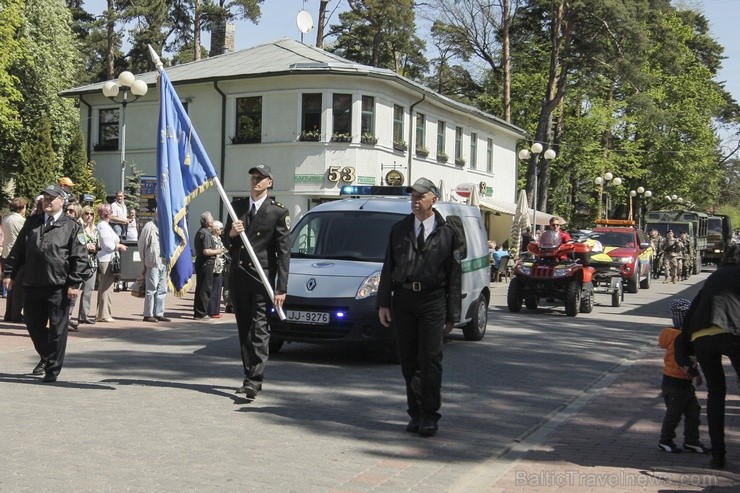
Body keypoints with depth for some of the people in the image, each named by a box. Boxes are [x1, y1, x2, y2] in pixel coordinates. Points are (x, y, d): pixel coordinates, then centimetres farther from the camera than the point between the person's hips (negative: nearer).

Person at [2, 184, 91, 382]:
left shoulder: (72, 227, -1)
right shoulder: (32, 223, 13)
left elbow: (80, 258, -5)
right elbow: (18, 250, 17)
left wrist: (74, 284, -11)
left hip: (59, 287, -5)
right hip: (33, 285, 5)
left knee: (57, 329, 0)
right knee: (33, 324, 13)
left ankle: (53, 369, 10)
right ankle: (46, 356, 37)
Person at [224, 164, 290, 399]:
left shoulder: (278, 212, -1)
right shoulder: (237, 207, 14)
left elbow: (283, 252, -5)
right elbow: (227, 244, 19)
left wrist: (281, 288, -12)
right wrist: (232, 234, -6)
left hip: (262, 278, -5)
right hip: (238, 276, 5)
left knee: (259, 329, -11)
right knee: (244, 329, 9)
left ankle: (255, 379, -16)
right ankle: (249, 376, 16)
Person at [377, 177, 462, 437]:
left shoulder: (447, 233, 5)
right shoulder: (399, 230, 12)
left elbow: (454, 275, 4)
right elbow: (388, 268, 10)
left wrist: (452, 313, -1)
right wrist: (383, 303, 2)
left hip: (433, 301, -3)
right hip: (403, 300, 3)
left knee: (430, 359, -7)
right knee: (409, 360, 6)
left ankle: (430, 416, 1)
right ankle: (416, 413, 17)